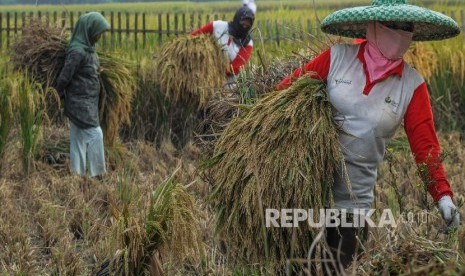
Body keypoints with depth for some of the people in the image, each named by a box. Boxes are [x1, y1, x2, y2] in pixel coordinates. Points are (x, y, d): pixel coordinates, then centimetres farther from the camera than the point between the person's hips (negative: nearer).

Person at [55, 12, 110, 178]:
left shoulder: (88, 48, 7)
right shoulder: (77, 51, -21)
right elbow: (64, 77, -18)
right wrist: (60, 98, -5)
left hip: (88, 101, 9)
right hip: (80, 102, -9)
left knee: (80, 138, 11)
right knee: (95, 134, -7)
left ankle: (78, 174, 17)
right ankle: (97, 174, 0)